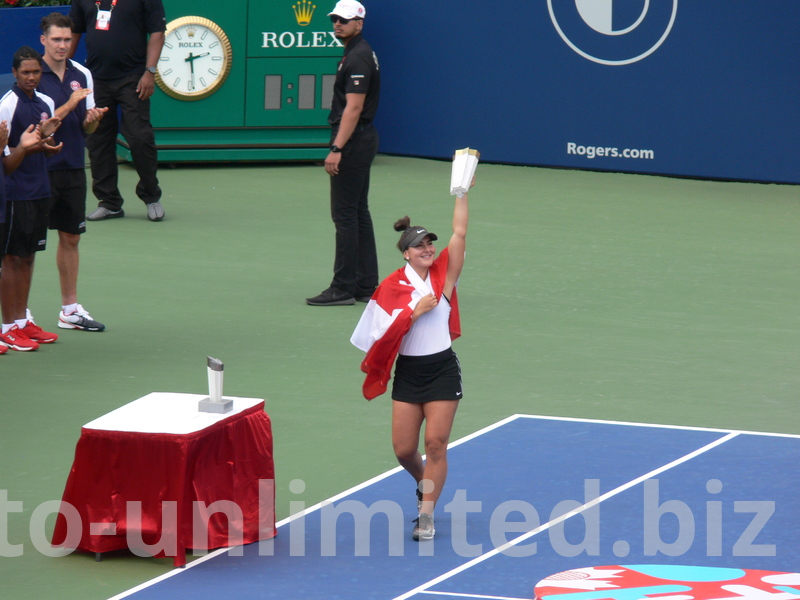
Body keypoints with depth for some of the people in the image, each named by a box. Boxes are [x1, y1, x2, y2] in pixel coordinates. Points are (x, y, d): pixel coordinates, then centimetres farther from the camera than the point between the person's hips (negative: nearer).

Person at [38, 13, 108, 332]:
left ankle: (70, 309, 19)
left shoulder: (81, 74, 7)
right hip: (40, 170, -6)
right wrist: (69, 105, -21)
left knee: (71, 238, 11)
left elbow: (86, 127, 11)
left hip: (73, 168, 6)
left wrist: (92, 119, -11)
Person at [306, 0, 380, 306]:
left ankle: (343, 288, -7)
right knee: (359, 213, 11)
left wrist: (337, 149, -26)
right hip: (362, 140, 11)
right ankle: (366, 285, 14)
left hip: (353, 141, -11)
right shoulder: (356, 54, 15)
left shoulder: (358, 58, -17)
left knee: (345, 215, -8)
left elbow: (353, 108, -23)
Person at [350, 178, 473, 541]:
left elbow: (459, 233, -12)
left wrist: (462, 191, -17)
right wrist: (417, 310, -19)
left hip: (442, 369, -1)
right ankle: (426, 486, 35)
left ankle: (426, 517, 1)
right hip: (408, 372, 1)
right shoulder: (391, 288, -4)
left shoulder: (443, 275, -2)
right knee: (404, 449, 2)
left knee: (435, 443, -6)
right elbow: (387, 333, -10)